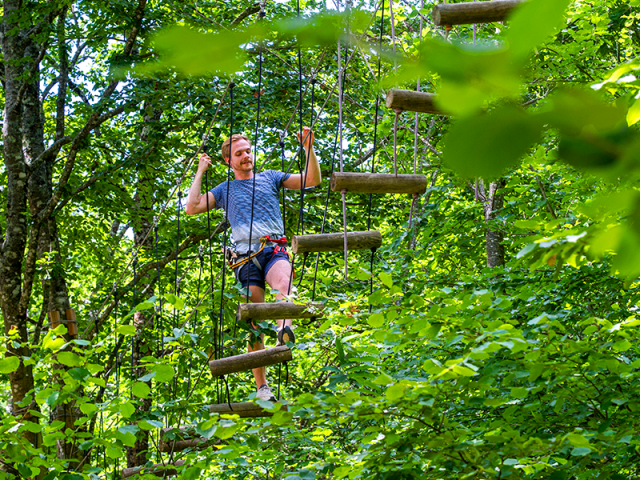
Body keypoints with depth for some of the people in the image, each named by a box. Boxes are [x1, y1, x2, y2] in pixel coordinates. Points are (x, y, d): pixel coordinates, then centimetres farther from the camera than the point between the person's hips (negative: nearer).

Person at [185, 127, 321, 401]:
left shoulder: (270, 178, 22)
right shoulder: (225, 190, 23)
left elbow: (312, 180, 16)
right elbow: (192, 208, 11)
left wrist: (308, 148, 3)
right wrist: (200, 172, 16)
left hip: (274, 251, -1)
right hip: (246, 259, 1)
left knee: (284, 282, -38)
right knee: (254, 324, -5)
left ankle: (285, 332, -64)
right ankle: (262, 387, 0)